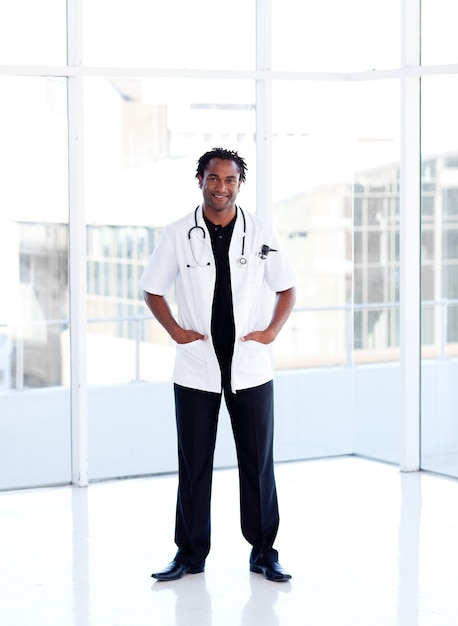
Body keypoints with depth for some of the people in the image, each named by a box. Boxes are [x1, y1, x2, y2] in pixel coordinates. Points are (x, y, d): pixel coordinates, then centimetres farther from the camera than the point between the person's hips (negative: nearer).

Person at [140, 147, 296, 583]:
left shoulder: (261, 234, 1)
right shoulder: (177, 235, -1)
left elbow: (286, 288, 10)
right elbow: (152, 290, 8)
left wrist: (271, 331, -3)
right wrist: (176, 331, -3)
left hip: (251, 367, 0)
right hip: (195, 369, 0)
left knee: (258, 461, 5)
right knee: (193, 462, 6)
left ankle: (263, 552, 16)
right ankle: (190, 552, 16)